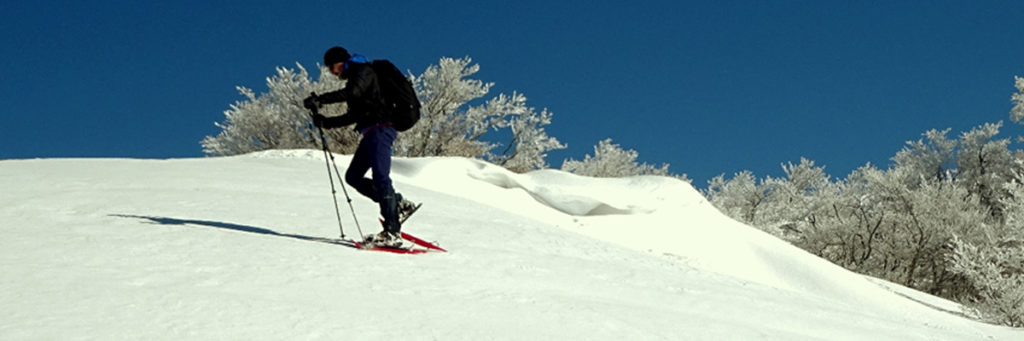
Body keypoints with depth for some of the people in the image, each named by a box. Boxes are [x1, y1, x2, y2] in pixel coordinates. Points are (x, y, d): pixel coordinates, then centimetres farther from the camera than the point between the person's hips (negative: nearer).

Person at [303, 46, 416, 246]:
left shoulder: (363, 71, -4)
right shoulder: (355, 78, 26)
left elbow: (351, 93, -25)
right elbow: (354, 116, 29)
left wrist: (320, 100, -22)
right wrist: (327, 123, 19)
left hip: (380, 128, -10)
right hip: (372, 133, 10)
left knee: (380, 178, -17)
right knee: (353, 177, 9)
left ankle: (392, 232, -22)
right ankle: (399, 205, 10)